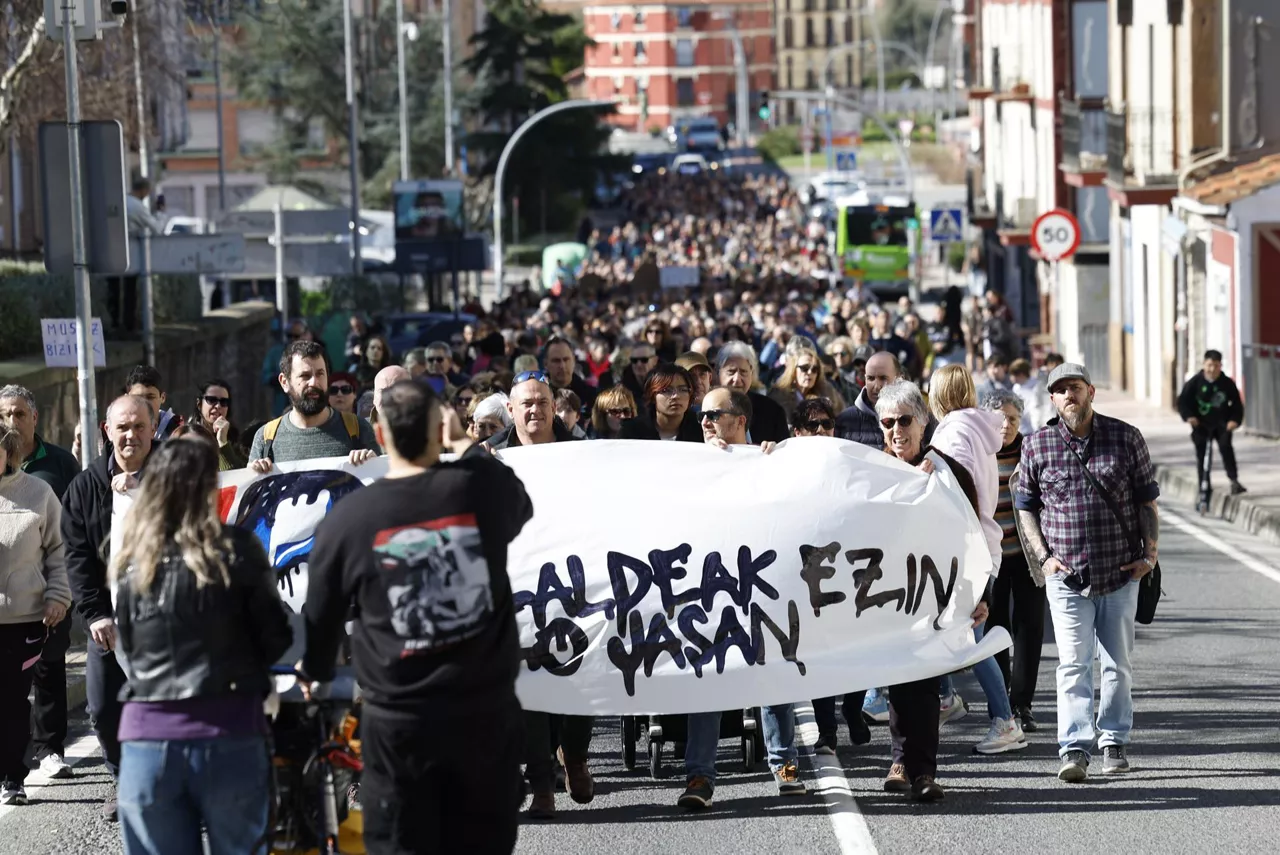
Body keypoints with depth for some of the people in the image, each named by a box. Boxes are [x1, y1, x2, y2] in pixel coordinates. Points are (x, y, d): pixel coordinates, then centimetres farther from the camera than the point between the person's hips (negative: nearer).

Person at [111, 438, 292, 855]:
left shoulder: (132, 560, 2)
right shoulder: (235, 550, -6)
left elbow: (125, 651, 9)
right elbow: (276, 637, 1)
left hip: (147, 738, 2)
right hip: (229, 736, -2)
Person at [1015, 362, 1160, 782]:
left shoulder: (1126, 438, 3)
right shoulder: (1037, 446, 3)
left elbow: (1147, 502, 7)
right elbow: (1025, 507, 11)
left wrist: (1150, 552, -2)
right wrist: (1043, 556, -1)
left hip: (1121, 574, 1)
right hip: (1066, 576, -1)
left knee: (1118, 664, 9)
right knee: (1073, 664, -9)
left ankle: (1114, 740, 21)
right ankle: (1074, 748, -14)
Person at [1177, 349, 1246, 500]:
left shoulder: (1227, 384, -5)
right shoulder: (1195, 383, -6)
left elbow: (1237, 404, 2)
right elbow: (1183, 401, -2)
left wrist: (1235, 420, -15)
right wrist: (1188, 416, -19)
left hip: (1222, 424, -1)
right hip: (1201, 424, 1)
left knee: (1225, 445, -26)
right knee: (1201, 456, 2)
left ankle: (1234, 480, -21)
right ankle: (1204, 490, 11)